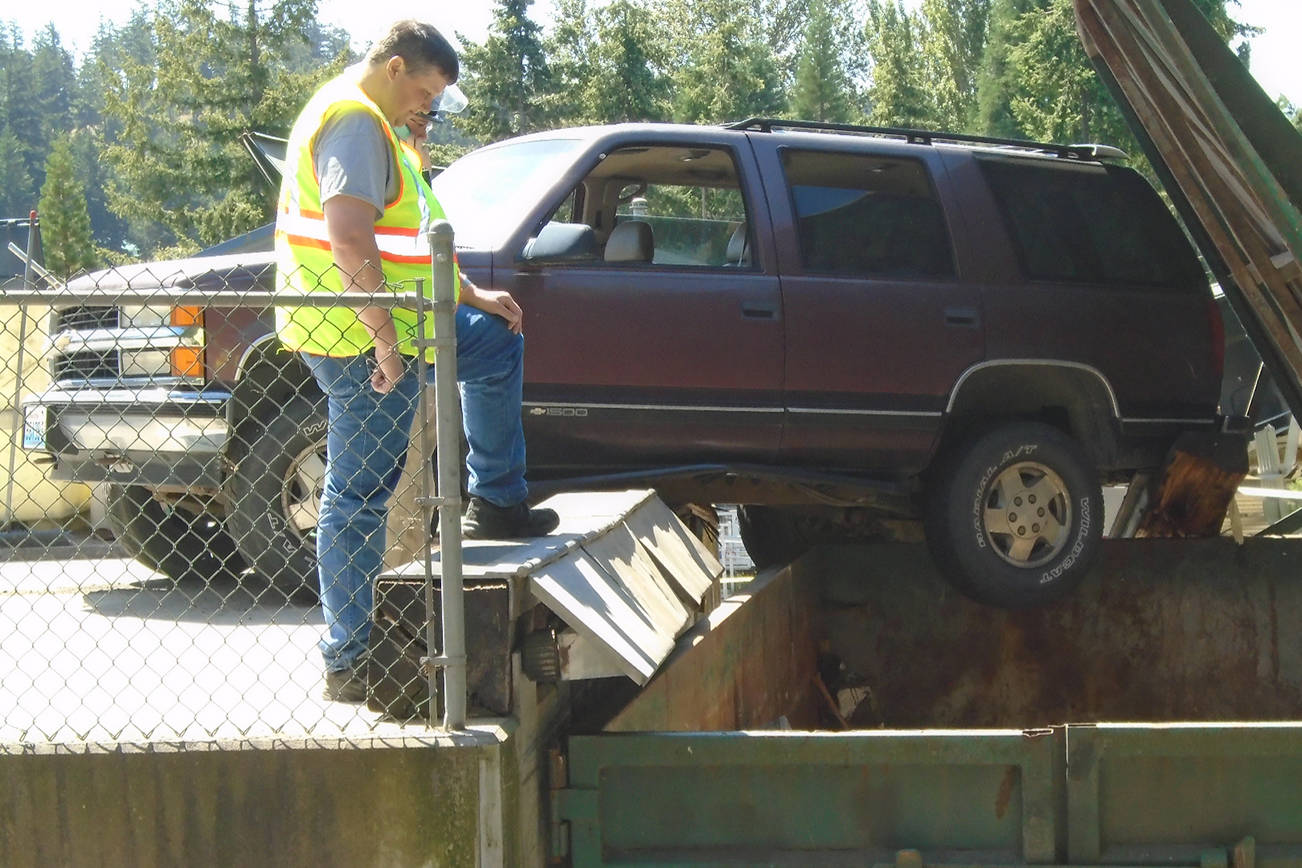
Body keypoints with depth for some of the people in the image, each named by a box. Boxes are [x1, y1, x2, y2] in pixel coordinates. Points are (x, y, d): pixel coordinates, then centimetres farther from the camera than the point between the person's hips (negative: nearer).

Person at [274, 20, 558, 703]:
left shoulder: (376, 125, 19)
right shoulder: (355, 120, -16)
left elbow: (409, 243, 26)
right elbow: (349, 238, -29)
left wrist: (473, 297, 19)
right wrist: (386, 339, -28)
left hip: (394, 323, 11)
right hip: (359, 339, -11)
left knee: (499, 344, 25)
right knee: (359, 499, -6)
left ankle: (496, 503, 26)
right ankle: (348, 665, 0)